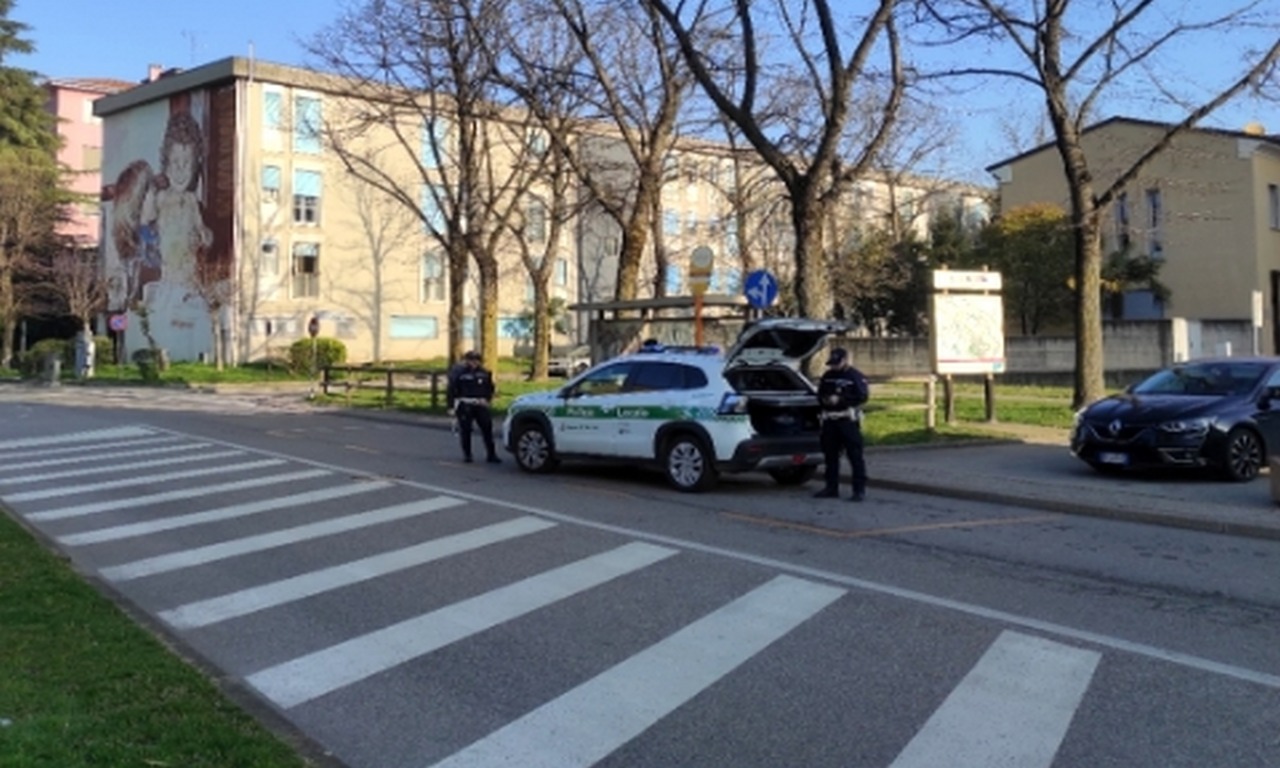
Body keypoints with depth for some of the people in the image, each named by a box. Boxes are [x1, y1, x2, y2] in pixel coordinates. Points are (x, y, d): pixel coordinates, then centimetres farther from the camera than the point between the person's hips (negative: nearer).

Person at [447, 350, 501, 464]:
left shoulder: (484, 373, 9)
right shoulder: (458, 373, -4)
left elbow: (490, 388, 19)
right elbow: (451, 391, -4)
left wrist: (487, 399, 2)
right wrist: (451, 407, -8)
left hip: (480, 405, 3)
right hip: (464, 406, -3)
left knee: (487, 429, -1)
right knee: (465, 430, 0)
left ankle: (492, 455, 5)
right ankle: (467, 455, 14)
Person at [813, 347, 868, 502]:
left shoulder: (856, 376, -3)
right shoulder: (827, 376, 16)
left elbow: (862, 396, -12)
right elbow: (820, 394, 18)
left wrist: (840, 399, -17)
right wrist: (825, 400, -5)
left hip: (848, 420, -6)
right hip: (830, 420, 6)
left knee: (855, 455, -6)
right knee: (830, 455, 10)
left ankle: (860, 489, -3)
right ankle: (831, 487, 19)